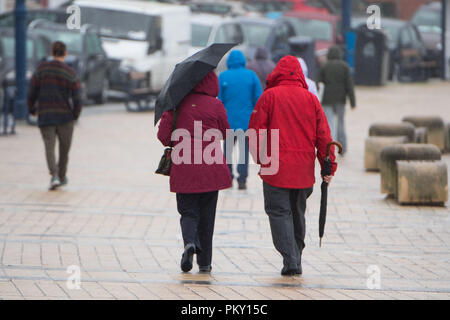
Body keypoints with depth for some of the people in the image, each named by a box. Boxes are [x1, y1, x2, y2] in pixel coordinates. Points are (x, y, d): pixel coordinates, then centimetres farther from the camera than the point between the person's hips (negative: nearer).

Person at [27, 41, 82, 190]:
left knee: (49, 147, -1)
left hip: (45, 116, 1)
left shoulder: (41, 69, -3)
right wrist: (75, 115, 7)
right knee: (64, 147, 17)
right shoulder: (70, 73, -8)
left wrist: (32, 109, 15)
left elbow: (32, 92, -2)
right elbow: (77, 98, -10)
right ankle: (62, 177, 29)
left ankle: (54, 176, -23)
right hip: (65, 116, -1)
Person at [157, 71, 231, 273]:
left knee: (188, 212, 9)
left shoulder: (177, 104, -2)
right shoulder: (215, 105, -5)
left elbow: (163, 135, -2)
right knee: (206, 215, 10)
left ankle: (190, 242, -22)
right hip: (212, 169, 0)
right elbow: (226, 133, 6)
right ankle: (204, 262, 12)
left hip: (184, 169, 0)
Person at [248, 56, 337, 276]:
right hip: (304, 170, 4)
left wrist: (260, 159, 10)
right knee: (297, 213, 16)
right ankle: (296, 262, 22)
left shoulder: (269, 96, -3)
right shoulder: (311, 99, 6)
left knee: (279, 212, -2)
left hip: (275, 168, -4)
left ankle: (290, 261, -15)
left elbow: (256, 130, -3)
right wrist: (329, 166, 10)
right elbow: (323, 136, 6)